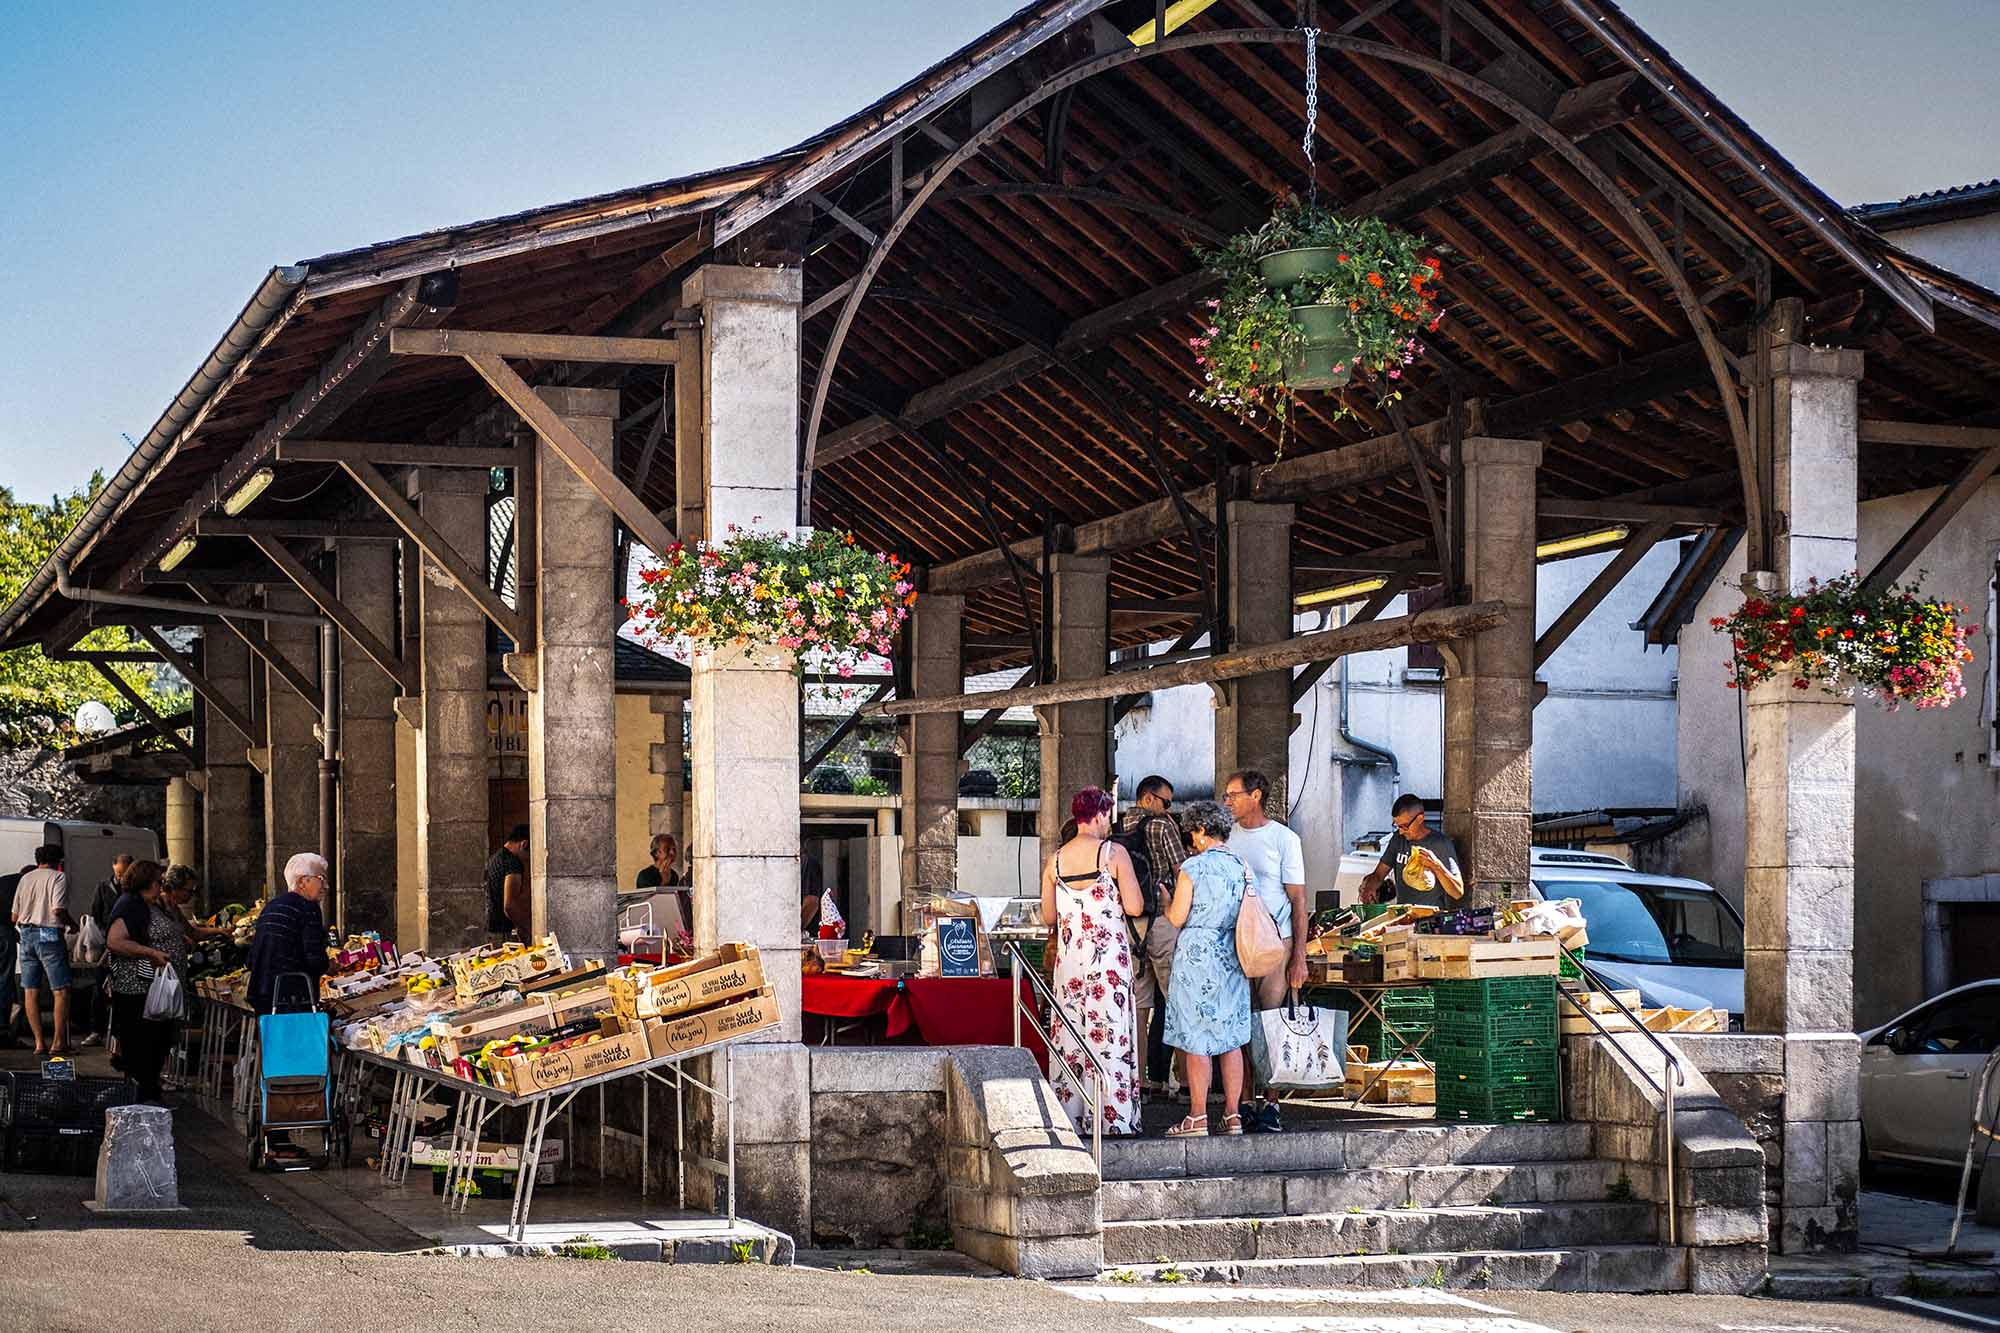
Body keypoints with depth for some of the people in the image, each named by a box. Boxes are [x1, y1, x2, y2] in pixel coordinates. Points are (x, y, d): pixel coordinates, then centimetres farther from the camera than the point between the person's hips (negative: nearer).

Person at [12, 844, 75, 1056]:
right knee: (61, 990, -2)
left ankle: (39, 1042, 5)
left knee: (31, 991, 7)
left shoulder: (25, 878, 14)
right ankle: (59, 1042, -7)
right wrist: (72, 924, 0)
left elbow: (14, 917, 13)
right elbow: (58, 910, -17)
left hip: (27, 934, 6)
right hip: (49, 935, -6)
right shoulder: (58, 878, -4)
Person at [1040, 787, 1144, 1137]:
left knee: (1071, 1035, 10)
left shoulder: (1055, 860, 6)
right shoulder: (1113, 853, -7)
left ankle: (1071, 1114, 12)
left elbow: (1047, 917, 9)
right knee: (1109, 1035, -1)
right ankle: (1113, 1118, -1)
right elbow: (1134, 907, -11)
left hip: (1070, 958, 4)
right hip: (1109, 955, -4)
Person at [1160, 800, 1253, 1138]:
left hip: (1197, 957, -6)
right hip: (1233, 959, 6)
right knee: (1231, 1039, 9)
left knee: (1197, 1041, -2)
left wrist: (1166, 902, 10)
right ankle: (1232, 1116, 11)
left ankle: (1197, 1118, -1)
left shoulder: (1192, 867, -10)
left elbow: (1177, 918, -9)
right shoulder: (1242, 866, 6)